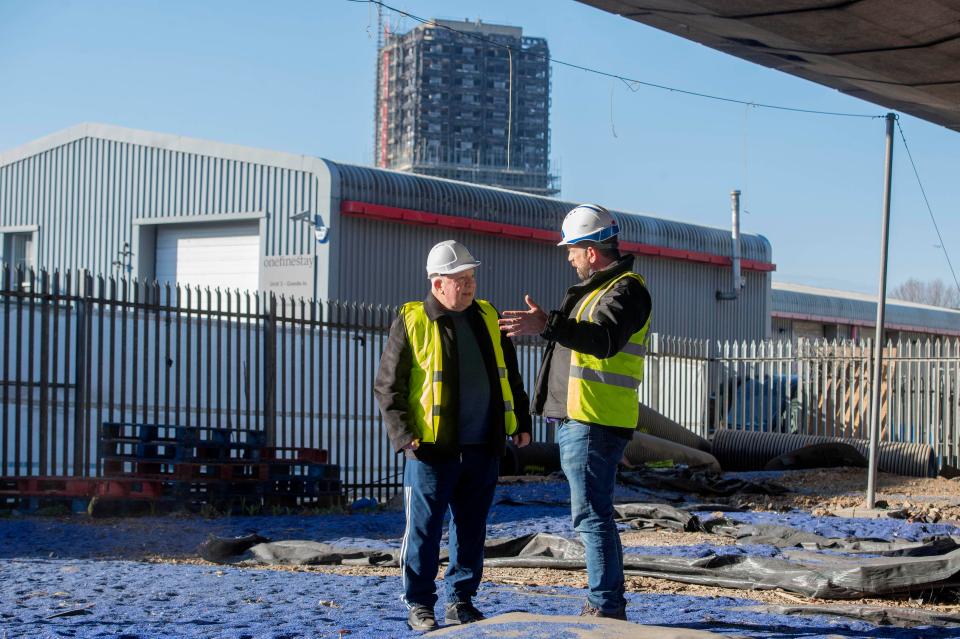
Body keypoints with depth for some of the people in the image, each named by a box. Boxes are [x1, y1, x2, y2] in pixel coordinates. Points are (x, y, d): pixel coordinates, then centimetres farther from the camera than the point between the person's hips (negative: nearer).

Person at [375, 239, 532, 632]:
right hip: (432, 450, -4)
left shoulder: (488, 319, 11)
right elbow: (388, 387, -2)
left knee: (471, 530, 9)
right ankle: (419, 604, 12)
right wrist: (403, 435, -11)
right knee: (423, 530, 1)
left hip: (483, 450, 4)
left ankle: (460, 602, 19)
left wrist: (521, 422, 15)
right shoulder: (411, 323, -3)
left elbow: (510, 377, 21)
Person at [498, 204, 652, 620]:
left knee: (592, 515, -11)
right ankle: (609, 604, 20)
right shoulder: (596, 288, 21)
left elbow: (605, 339, -31)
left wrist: (548, 325, -40)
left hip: (593, 424, -11)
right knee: (593, 514, 14)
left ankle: (605, 607, -9)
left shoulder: (625, 290, -12)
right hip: (577, 419, 11)